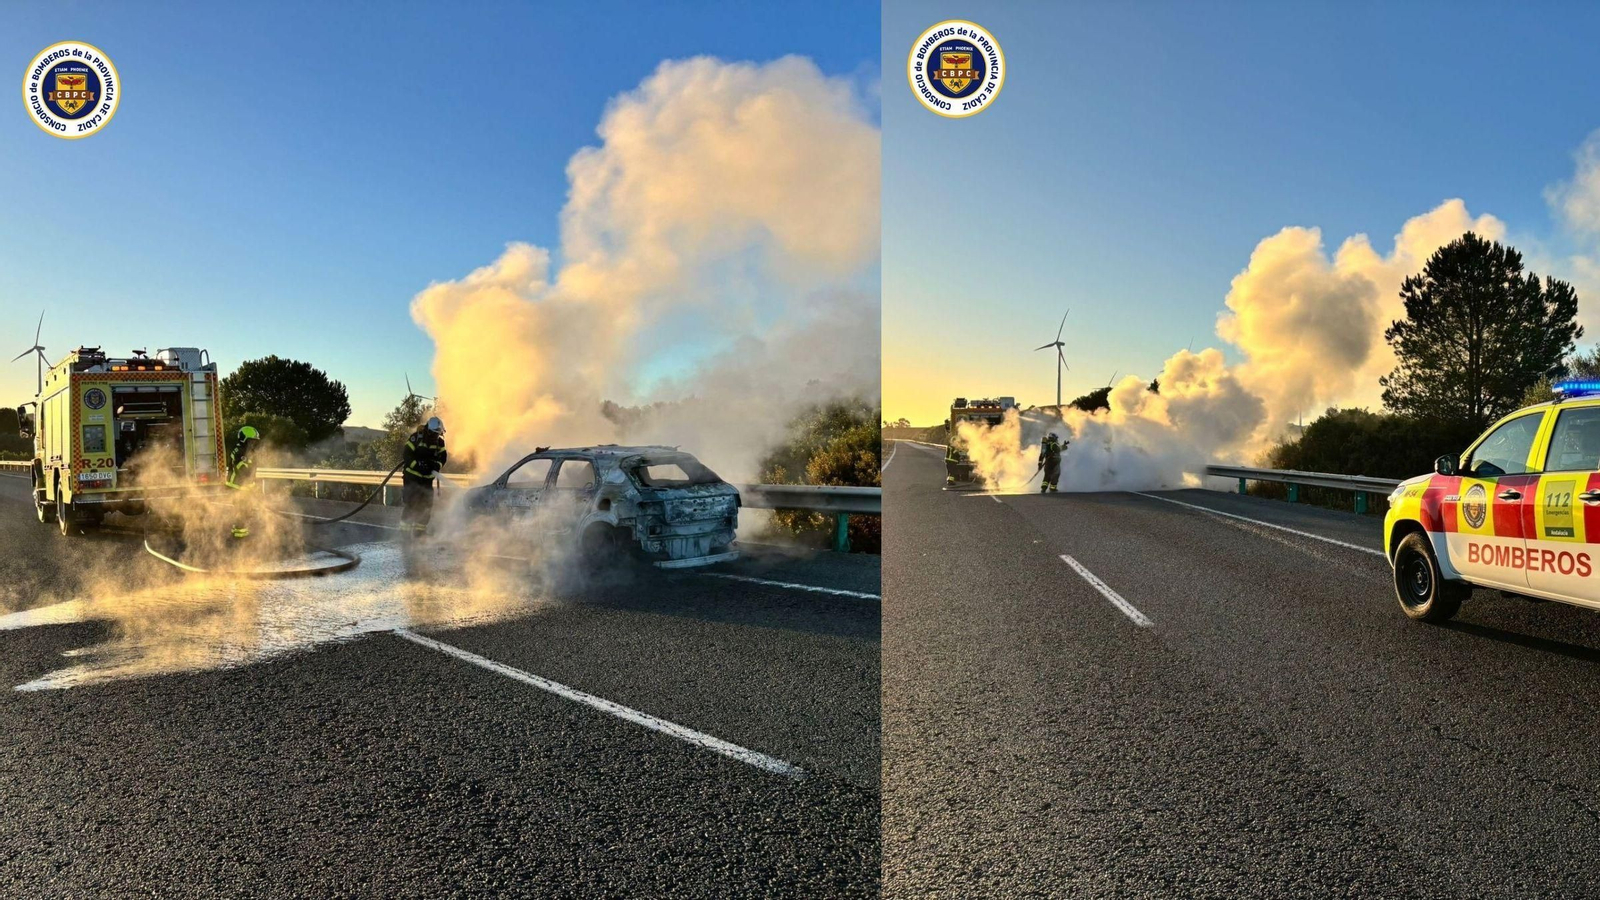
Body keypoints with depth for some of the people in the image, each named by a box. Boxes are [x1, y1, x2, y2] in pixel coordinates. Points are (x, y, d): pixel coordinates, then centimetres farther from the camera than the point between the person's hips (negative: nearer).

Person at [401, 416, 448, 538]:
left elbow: (443, 457, 3)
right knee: (411, 501, -10)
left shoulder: (440, 442, 2)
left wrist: (437, 465, -17)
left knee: (426, 503, 1)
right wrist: (418, 466, -26)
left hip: (427, 477, 5)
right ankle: (405, 527, -3)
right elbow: (407, 455, -15)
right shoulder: (416, 438, -12)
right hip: (412, 474, -5)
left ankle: (420, 529, 10)